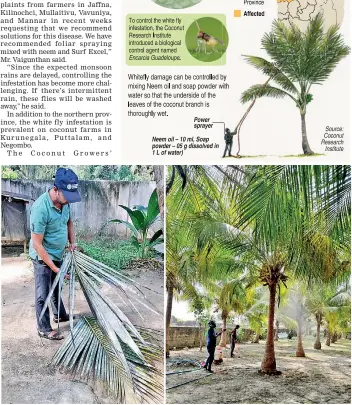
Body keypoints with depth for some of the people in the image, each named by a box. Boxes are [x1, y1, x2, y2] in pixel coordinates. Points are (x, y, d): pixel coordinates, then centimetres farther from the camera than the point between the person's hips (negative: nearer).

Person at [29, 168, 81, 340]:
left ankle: (60, 315, 45)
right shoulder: (40, 208, -33)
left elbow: (68, 221, 13)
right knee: (43, 294, 6)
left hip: (57, 255, 8)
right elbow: (37, 244, -28)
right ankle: (44, 329, 21)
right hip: (43, 257, -8)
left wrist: (72, 242, -1)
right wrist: (54, 268, -25)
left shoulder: (64, 201, -9)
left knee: (56, 287, 25)